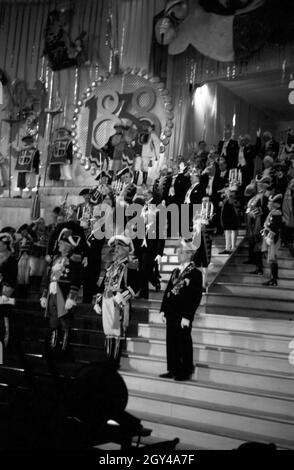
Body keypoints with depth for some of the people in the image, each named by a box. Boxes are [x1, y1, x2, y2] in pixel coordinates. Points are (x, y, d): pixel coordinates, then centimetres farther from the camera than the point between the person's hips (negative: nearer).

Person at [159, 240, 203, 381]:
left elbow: (196, 297, -13)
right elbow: (167, 291, 16)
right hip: (171, 314, 7)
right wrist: (163, 310, 8)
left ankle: (186, 372, 13)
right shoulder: (175, 272, 16)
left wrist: (187, 316, -17)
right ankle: (173, 370, 22)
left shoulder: (195, 273, -7)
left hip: (183, 316, -7)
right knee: (171, 342, 11)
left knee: (184, 344, 1)